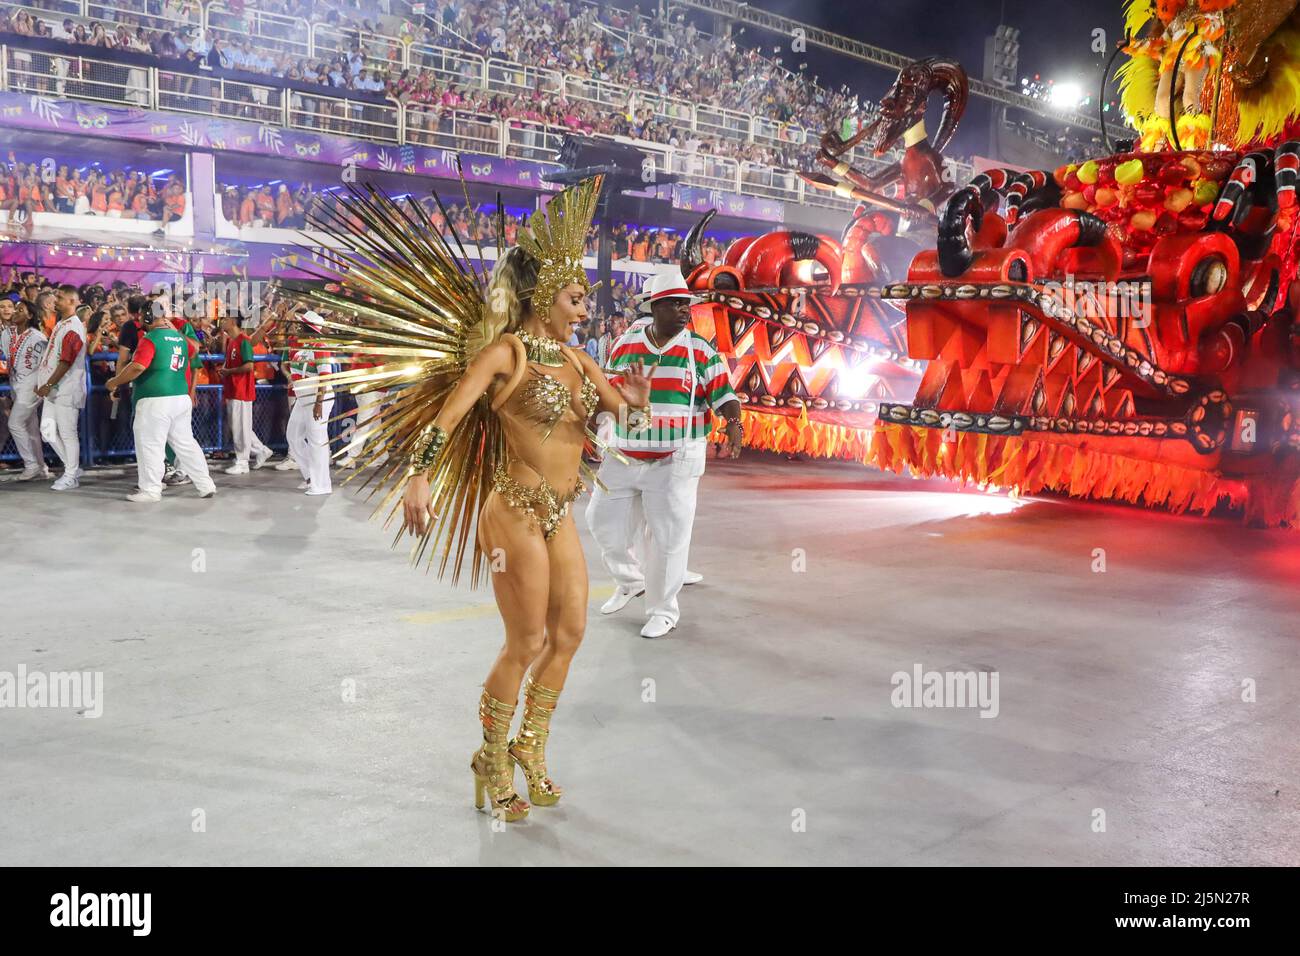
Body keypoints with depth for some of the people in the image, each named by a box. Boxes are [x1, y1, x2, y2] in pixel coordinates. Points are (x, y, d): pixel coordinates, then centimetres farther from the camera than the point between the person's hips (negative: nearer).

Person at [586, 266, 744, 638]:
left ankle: (663, 611, 19)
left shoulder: (700, 351, -3)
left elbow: (723, 394, -6)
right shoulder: (625, 344, 4)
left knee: (667, 538, 1)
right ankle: (631, 581, 40)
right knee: (605, 523, 12)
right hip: (622, 458, 4)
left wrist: (733, 421, -26)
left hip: (674, 462, -3)